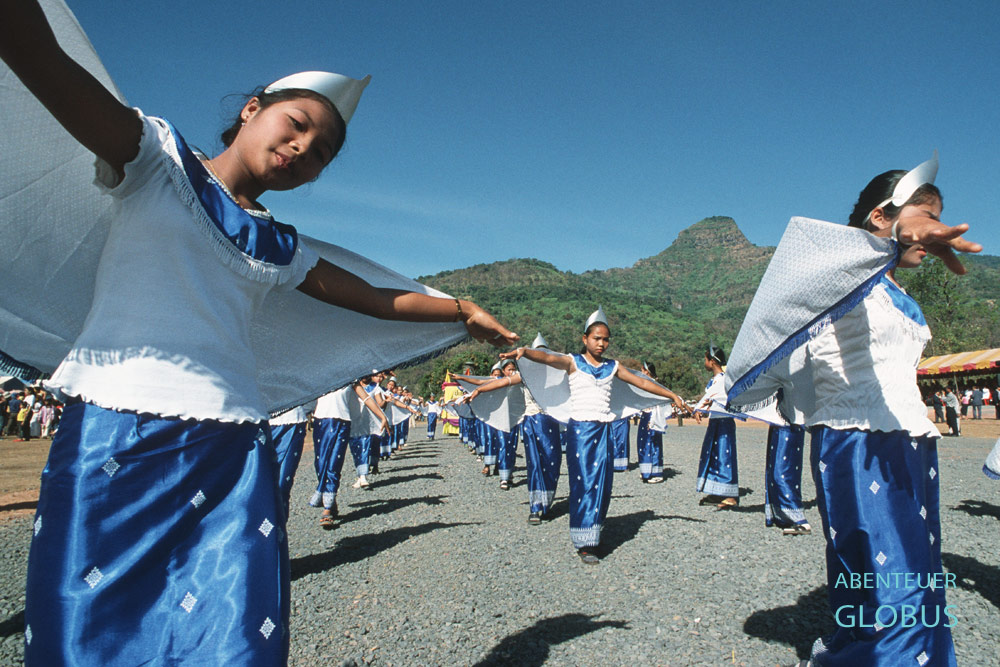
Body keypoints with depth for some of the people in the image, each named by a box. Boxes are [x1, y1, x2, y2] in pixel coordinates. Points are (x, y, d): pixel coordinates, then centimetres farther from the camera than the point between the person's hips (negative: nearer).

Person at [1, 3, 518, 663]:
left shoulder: (282, 251, 17)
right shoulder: (156, 156, 7)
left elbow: (376, 297, 24)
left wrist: (463, 308, 26)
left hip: (233, 454, 4)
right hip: (113, 431, -3)